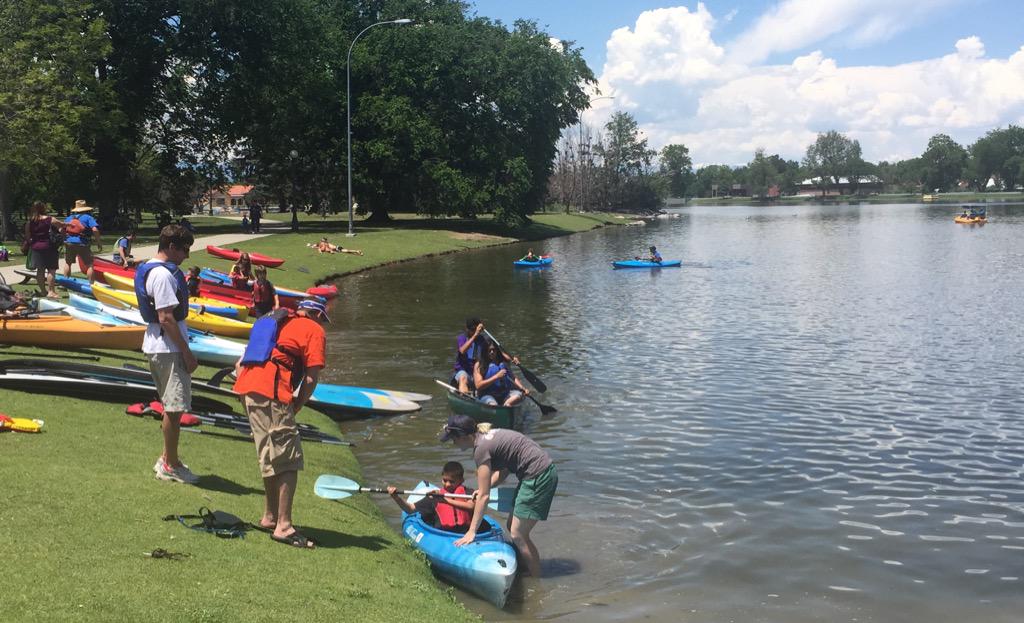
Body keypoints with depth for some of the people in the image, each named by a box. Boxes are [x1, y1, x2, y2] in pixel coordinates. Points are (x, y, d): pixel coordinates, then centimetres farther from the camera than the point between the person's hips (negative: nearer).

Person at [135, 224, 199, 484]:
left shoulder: (149, 269, 13)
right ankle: (171, 465, 7)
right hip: (168, 349, -11)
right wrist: (187, 353, -18)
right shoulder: (163, 275, -19)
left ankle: (167, 459, 28)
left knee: (171, 406, 18)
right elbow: (166, 318, -23)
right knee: (175, 407, -2)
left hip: (156, 345, 11)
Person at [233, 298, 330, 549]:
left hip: (246, 386, 8)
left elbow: (240, 363, 27)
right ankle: (283, 526, -6)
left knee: (271, 457, 20)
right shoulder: (315, 331, 7)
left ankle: (270, 516, 28)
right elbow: (311, 378, -5)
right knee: (288, 459, -4)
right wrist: (297, 405, 7)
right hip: (271, 392, -8)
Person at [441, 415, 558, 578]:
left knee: (517, 535, -5)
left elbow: (484, 496, -16)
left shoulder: (481, 448, -16)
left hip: (538, 477, -10)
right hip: (545, 472, 10)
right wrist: (484, 487, 5)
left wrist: (471, 532, -13)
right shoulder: (488, 435, 10)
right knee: (512, 527, 15)